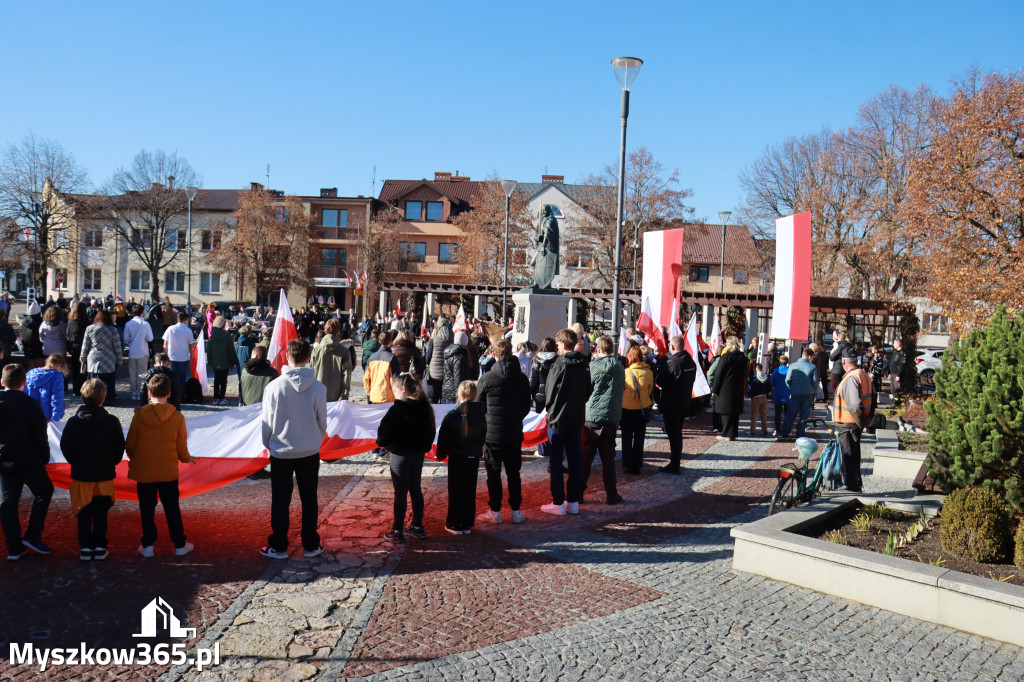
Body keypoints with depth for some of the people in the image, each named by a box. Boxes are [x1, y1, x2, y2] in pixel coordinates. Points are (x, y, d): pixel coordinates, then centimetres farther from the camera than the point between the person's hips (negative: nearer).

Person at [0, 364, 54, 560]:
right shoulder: (30, 405, -12)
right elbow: (40, 436, -9)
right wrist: (45, 458, 4)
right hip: (28, 459, -4)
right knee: (43, 491, 14)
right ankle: (32, 536, 6)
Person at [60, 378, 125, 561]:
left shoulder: (73, 422, -6)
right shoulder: (112, 421, -8)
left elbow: (65, 447, -1)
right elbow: (120, 447, -3)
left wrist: (76, 463, 14)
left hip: (81, 475, 0)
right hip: (105, 474, 0)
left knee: (84, 513, 10)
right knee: (101, 512, 8)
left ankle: (85, 547, 12)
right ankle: (100, 547, 11)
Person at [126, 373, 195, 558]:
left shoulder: (139, 415, -9)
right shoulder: (177, 417, -8)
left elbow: (130, 444, -2)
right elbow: (181, 448, -2)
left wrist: (132, 458, 19)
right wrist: (187, 458, 20)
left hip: (143, 471, 0)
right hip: (168, 471, 0)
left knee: (147, 508, 12)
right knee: (172, 508, 10)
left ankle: (147, 545, 17)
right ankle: (180, 545, 17)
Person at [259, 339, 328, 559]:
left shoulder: (274, 386, -14)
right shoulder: (319, 388, -11)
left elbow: (267, 423, -4)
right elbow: (322, 423, 0)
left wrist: (269, 445, 14)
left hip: (280, 453, -1)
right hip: (310, 453, 1)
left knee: (280, 501, 11)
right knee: (309, 500, 12)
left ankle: (278, 547, 19)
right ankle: (311, 545, 21)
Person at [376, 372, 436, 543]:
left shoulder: (397, 409, -20)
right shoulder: (424, 407, 0)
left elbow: (384, 432, -13)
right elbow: (430, 431, 9)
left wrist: (381, 442, 7)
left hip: (401, 455, -6)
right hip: (419, 454, 7)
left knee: (400, 493, 2)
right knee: (415, 490, 17)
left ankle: (397, 532, 10)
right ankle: (418, 527, 26)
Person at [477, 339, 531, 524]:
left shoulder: (487, 378, -12)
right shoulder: (522, 378, -1)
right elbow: (527, 407, 8)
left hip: (492, 433, -3)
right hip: (515, 434, 3)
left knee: (493, 474, 7)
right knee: (513, 473, 12)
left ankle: (495, 511, 12)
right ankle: (516, 511, 15)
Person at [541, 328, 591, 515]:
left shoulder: (559, 365, -15)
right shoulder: (583, 365, 4)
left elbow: (550, 392, -11)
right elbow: (588, 392, 11)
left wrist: (549, 408, 7)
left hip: (558, 418, -6)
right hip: (577, 418, 6)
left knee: (556, 461, 1)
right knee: (575, 461, 10)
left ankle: (558, 503, 3)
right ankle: (574, 501, 16)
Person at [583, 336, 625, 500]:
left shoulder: (593, 366, -6)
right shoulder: (619, 368, 6)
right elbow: (621, 389, 14)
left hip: (592, 417, -3)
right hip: (612, 417, 3)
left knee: (585, 457, 5)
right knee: (608, 458, 9)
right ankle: (611, 494, 10)